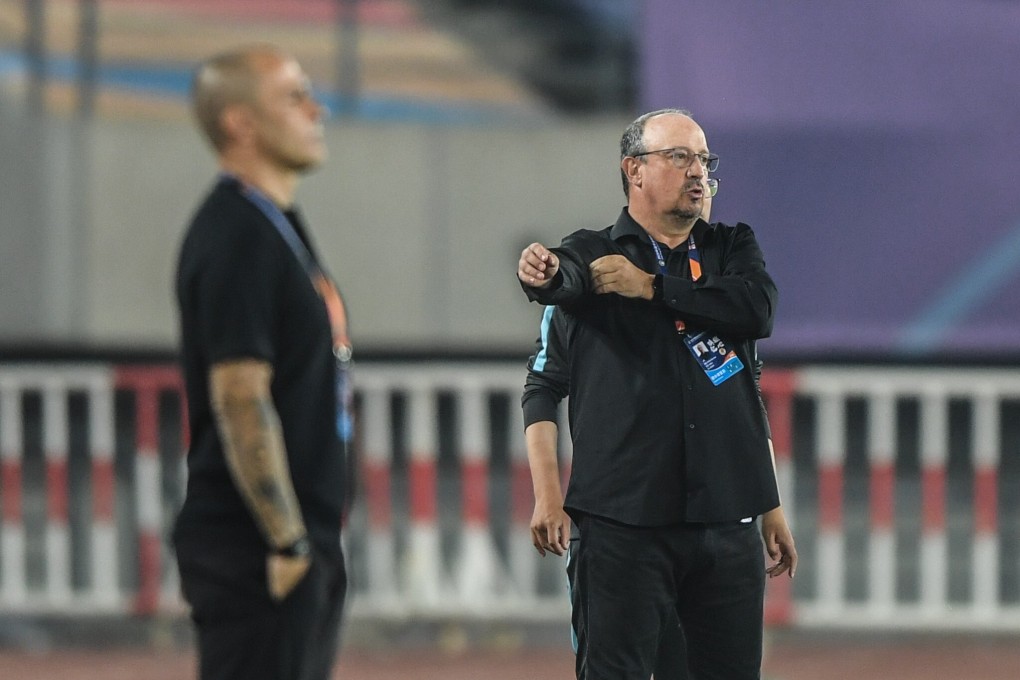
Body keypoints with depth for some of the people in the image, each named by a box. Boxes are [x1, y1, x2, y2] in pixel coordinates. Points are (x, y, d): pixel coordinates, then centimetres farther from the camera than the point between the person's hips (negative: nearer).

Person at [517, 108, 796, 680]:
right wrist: (546, 274, -42)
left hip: (729, 524, 3)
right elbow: (566, 279, -18)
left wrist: (653, 288, -10)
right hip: (626, 521, -3)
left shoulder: (733, 250, 16)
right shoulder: (595, 253, 6)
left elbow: (759, 310, -6)